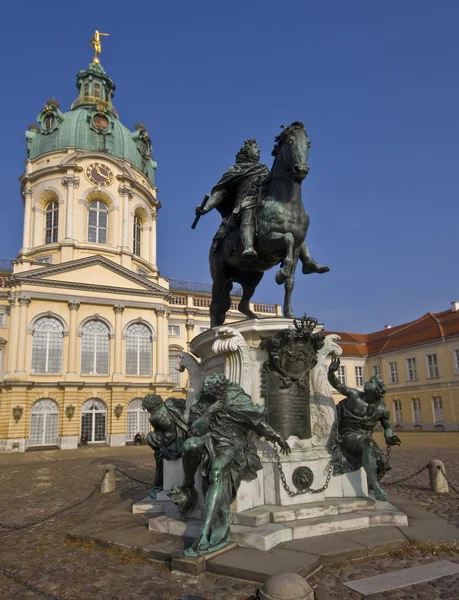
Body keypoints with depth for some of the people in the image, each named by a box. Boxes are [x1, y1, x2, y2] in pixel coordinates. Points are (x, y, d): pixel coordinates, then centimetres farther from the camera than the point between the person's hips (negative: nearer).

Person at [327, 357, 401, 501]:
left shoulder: (382, 409, -4)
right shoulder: (354, 394, -13)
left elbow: (387, 426, 12)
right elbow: (335, 383, -20)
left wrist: (389, 438, -10)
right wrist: (331, 371, -41)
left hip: (365, 438, 5)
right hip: (350, 436, -5)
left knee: (383, 464, -11)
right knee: (368, 445, -36)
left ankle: (371, 485, 22)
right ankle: (376, 488, -36)